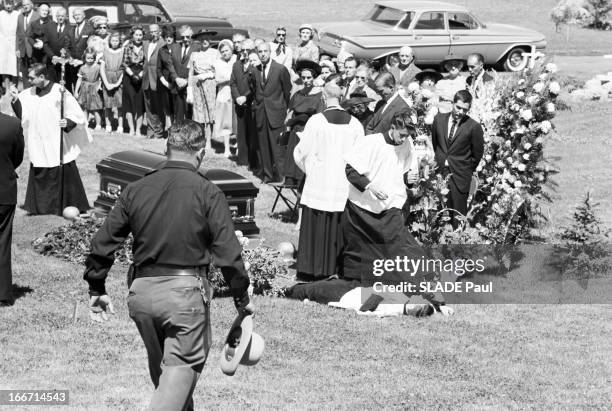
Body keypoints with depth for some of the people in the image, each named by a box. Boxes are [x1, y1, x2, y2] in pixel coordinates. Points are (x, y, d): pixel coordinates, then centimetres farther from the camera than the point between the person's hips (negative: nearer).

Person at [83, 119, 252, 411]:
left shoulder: (136, 190, 5)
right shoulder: (207, 193, -7)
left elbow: (102, 243, 6)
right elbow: (227, 252, -9)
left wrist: (96, 289, 17)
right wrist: (241, 296, 3)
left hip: (141, 292, 5)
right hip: (185, 289, -5)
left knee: (160, 369, 21)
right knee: (182, 368, -1)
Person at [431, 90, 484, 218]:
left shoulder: (473, 127, -8)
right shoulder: (439, 119, 3)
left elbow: (477, 154, 2)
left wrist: (467, 171, 7)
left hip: (459, 177, -3)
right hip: (439, 173, 3)